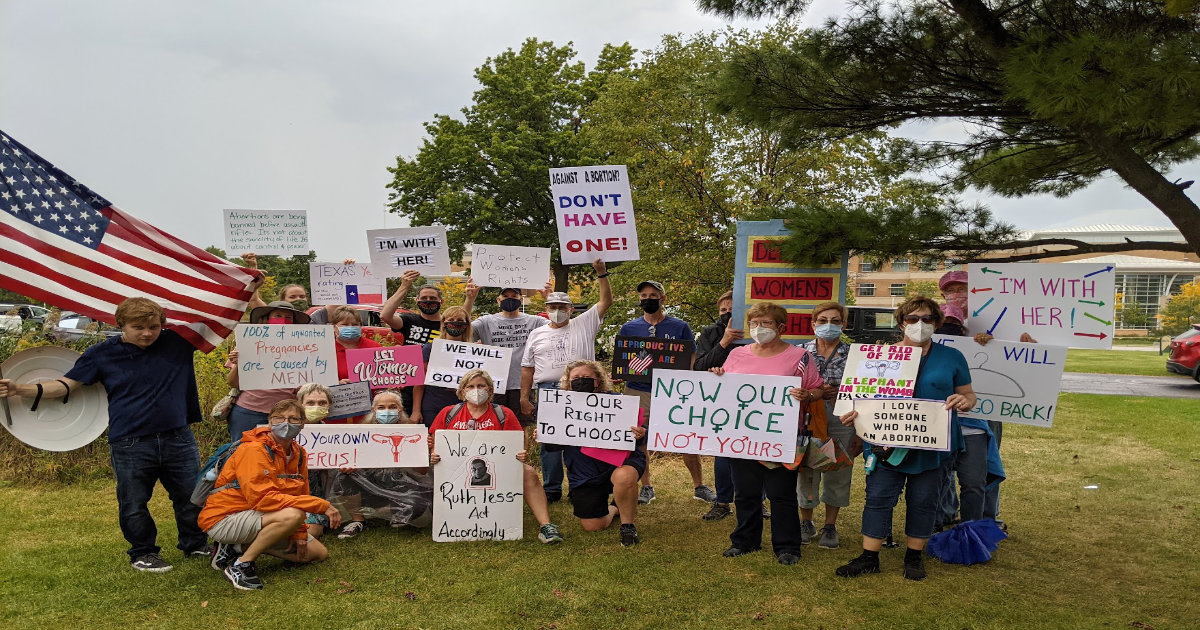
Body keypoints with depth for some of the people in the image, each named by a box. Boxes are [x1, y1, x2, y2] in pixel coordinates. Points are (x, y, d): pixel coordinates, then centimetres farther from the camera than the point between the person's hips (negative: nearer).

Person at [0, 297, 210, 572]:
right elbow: (66, 384, 2)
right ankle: (143, 554, 30)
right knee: (134, 504, 8)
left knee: (192, 497, 13)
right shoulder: (103, 354, -1)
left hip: (178, 439, 1)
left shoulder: (178, 342, -1)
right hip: (131, 445, -1)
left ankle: (195, 545, 35)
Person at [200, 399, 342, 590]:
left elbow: (298, 496, 11)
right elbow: (261, 497, -30)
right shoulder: (253, 449, -20)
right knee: (292, 515, -33)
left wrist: (299, 534, -6)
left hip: (258, 518, 9)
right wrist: (321, 505, -31)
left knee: (319, 553, 6)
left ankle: (238, 548, 8)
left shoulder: (298, 453, 4)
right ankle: (241, 565, -16)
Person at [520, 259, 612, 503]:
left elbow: (606, 301, 3)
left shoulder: (584, 325, 9)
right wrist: (524, 398, 6)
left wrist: (601, 274, -7)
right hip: (547, 391, 2)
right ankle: (551, 489, 12)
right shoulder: (537, 334, 14)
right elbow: (527, 368, 13)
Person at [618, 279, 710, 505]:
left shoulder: (680, 327, 4)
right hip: (638, 392, 2)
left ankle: (699, 486, 14)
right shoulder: (629, 329, 8)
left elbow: (691, 362, 5)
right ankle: (646, 487, 21)